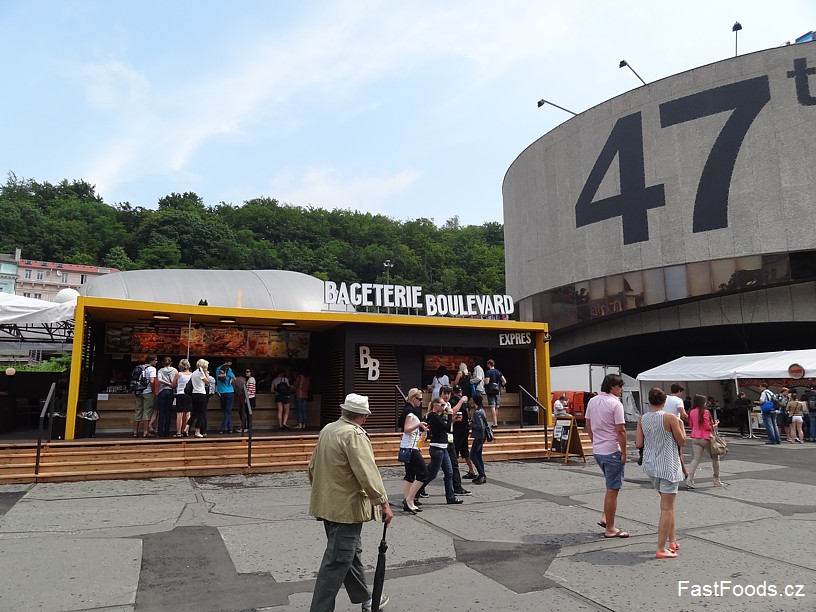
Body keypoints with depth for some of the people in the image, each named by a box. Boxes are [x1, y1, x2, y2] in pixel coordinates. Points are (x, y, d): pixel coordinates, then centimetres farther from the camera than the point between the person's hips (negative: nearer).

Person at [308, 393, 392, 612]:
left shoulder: (327, 429, 7)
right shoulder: (354, 434, -20)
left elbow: (313, 466, 16)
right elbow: (368, 473, -25)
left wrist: (321, 491, 27)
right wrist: (383, 503, -20)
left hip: (328, 503, 10)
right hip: (347, 507, -10)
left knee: (351, 553, 21)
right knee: (337, 562, 0)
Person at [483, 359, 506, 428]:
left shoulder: (488, 372, -9)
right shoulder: (498, 372, 10)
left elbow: (487, 382, -18)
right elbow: (504, 381, 5)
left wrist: (484, 380, 2)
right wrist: (500, 386, 15)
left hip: (491, 391, -6)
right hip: (497, 391, 6)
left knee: (492, 407, -7)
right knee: (496, 407, 13)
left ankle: (495, 423, -13)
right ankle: (496, 422, 18)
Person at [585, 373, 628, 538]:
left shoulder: (592, 401, 7)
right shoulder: (615, 404, -16)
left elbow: (588, 425, 13)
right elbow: (620, 431, -18)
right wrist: (624, 452, -10)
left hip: (597, 451, 8)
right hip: (612, 451, -8)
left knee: (612, 486, 24)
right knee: (612, 490, 1)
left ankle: (605, 517, 21)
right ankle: (610, 529, 8)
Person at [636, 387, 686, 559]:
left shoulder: (642, 419, 1)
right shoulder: (670, 418, -13)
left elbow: (639, 444, 0)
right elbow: (682, 441, -6)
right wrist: (681, 425, 9)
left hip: (650, 466, 6)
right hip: (668, 466, -6)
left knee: (667, 504, 22)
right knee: (667, 508, 0)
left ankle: (672, 541, 28)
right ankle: (661, 549, 1)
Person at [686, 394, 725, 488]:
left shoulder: (692, 412, 4)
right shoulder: (705, 412, -16)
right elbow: (707, 427, -16)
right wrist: (715, 425, 1)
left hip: (695, 438, 6)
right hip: (705, 438, -5)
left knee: (696, 458, 4)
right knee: (715, 457, 15)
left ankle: (690, 479, -13)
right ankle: (717, 480, 23)